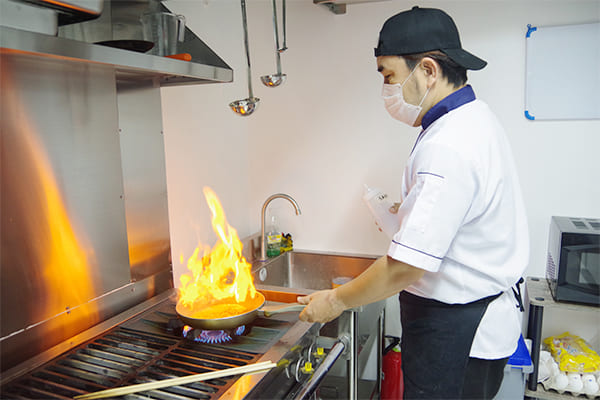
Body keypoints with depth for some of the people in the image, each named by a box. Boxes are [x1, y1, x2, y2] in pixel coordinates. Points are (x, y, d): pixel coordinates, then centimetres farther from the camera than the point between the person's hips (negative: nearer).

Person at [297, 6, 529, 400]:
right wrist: (412, 214, 9)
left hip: (457, 335, -10)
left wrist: (337, 300, -15)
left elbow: (405, 266, -29)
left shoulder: (450, 148, -29)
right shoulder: (474, 118, 5)